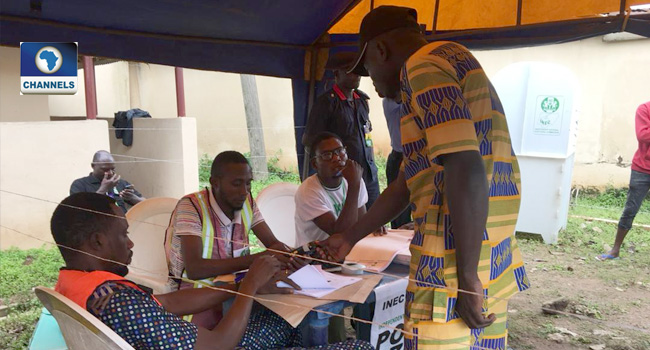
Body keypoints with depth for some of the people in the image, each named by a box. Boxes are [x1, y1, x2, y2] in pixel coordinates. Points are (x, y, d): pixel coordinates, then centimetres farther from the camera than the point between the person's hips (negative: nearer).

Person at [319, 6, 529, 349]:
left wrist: (467, 278, -18)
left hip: (459, 270, -9)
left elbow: (466, 171, -22)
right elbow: (404, 185, 23)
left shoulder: (421, 67, -9)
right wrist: (349, 237, 26)